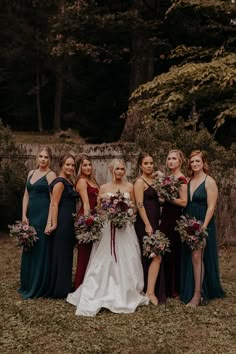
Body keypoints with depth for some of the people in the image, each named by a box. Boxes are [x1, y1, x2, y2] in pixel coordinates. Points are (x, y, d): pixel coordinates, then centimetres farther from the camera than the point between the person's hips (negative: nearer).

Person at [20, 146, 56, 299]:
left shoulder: (51, 175, -6)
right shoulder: (31, 173, 14)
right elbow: (26, 195, 13)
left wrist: (50, 221, -17)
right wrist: (24, 215, 3)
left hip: (43, 215, -7)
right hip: (31, 215, 7)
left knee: (41, 250, -1)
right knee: (28, 250, 12)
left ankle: (38, 288, 11)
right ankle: (27, 285, 25)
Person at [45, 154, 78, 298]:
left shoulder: (69, 182, 15)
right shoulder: (60, 182, -12)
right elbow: (54, 205, -17)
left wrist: (72, 221, 16)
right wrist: (54, 224, -21)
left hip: (69, 222, 10)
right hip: (62, 222, -10)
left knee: (67, 254, 15)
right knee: (60, 254, -2)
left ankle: (64, 286, 26)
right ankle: (58, 289, 7)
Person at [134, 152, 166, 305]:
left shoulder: (153, 180, 14)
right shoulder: (140, 182, -9)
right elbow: (140, 205, -16)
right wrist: (147, 225, -20)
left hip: (154, 222, 8)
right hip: (145, 223, -8)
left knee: (150, 257, 12)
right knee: (156, 257, -12)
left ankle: (151, 290, 21)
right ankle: (150, 291, -8)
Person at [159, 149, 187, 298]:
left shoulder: (182, 179, -12)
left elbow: (184, 202, -18)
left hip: (175, 219, -8)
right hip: (165, 218, 8)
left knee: (174, 253, 0)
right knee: (165, 254, 13)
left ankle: (175, 289, 13)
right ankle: (167, 287, 25)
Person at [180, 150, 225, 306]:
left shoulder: (209, 182, -8)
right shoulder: (188, 181, 10)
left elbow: (211, 207, -13)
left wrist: (203, 227, -18)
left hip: (203, 224, -6)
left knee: (197, 257, -7)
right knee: (190, 258, 9)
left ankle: (198, 295, 1)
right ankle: (191, 291, 20)